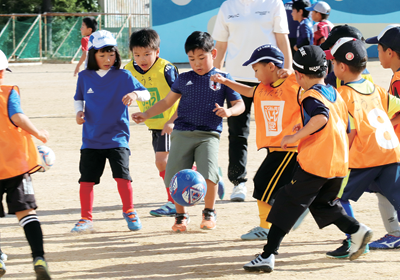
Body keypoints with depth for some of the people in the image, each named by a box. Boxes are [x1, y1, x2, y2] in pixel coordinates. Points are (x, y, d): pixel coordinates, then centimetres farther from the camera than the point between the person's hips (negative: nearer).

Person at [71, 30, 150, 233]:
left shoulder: (123, 76, -5)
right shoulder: (85, 77, 3)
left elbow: (146, 94, -11)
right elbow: (79, 98, 18)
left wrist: (134, 94, -33)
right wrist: (79, 111, -2)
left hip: (117, 137, -2)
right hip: (91, 138, 2)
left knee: (122, 175, -11)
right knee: (86, 179, 1)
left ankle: (129, 212, 11)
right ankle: (86, 219, 14)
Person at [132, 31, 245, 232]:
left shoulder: (222, 79, 7)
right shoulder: (183, 79, 13)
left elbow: (239, 104, 7)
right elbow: (167, 102, 23)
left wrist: (228, 111, -15)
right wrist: (146, 115, 14)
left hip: (209, 135, -2)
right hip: (182, 134, 2)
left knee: (208, 175, -20)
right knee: (174, 177, -7)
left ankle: (209, 212, 6)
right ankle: (180, 215, 15)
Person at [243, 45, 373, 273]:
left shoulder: (310, 96, -9)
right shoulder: (336, 95, 15)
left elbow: (321, 117, -30)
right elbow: (346, 127, 23)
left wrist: (295, 137, -23)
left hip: (314, 164, -8)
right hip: (339, 165, 8)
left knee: (287, 205, -4)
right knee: (323, 204, 27)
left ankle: (268, 255, -8)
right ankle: (357, 230, 12)